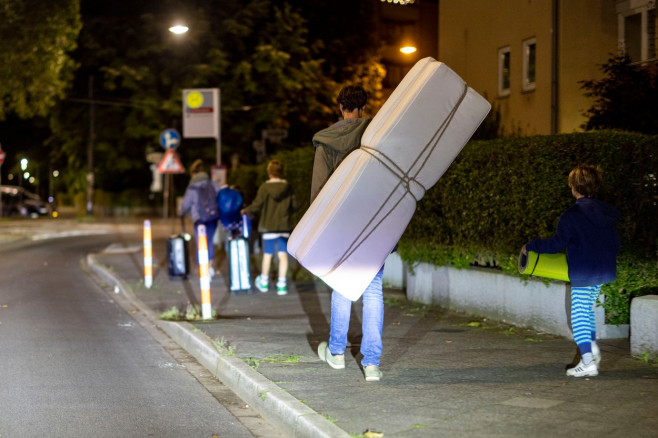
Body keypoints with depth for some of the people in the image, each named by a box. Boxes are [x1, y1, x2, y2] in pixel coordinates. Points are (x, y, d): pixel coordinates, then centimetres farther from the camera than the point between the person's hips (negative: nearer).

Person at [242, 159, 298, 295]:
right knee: (283, 255, 1)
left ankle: (264, 283, 26)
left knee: (267, 254, 11)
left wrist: (246, 211, 8)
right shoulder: (288, 187, -3)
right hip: (285, 226, 1)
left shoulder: (264, 187, -10)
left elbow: (257, 205, -10)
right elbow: (295, 205, 0)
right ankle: (282, 284, -3)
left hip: (268, 226, -1)